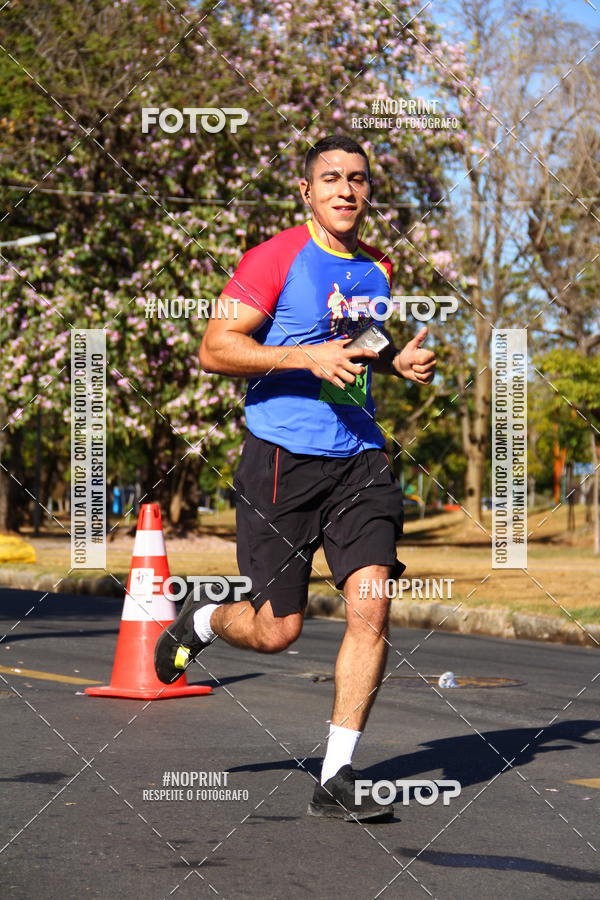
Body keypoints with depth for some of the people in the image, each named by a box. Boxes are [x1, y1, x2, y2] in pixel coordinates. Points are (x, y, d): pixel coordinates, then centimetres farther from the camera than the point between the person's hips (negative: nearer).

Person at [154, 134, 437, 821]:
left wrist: (396, 362, 10)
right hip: (282, 456, -5)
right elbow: (214, 350, -11)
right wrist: (307, 356, -21)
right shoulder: (276, 259, -6)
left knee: (370, 607, -11)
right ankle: (200, 620, 36)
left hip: (360, 457, 5)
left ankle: (336, 780, -2)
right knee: (276, 631, -1)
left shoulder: (377, 269, 15)